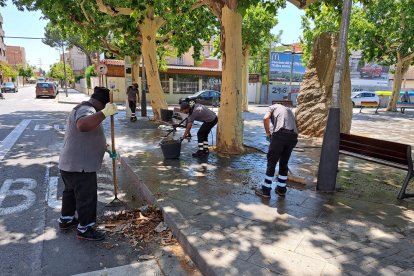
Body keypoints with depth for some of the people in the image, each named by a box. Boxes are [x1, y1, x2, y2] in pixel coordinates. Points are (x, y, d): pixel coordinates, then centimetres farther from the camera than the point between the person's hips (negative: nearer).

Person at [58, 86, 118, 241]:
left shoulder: (86, 109, 16)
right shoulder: (86, 110, -19)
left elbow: (91, 136, 27)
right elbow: (83, 125, -45)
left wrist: (106, 148, 20)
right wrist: (104, 113, -43)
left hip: (70, 164, 11)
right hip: (80, 167, -11)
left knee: (71, 192, 25)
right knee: (87, 197, 2)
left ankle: (66, 220, 43)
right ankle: (84, 230, 16)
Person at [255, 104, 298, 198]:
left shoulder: (273, 107, 20)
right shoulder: (289, 110, 35)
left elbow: (266, 118, -2)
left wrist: (268, 133, 12)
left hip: (280, 134, -5)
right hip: (293, 136, 5)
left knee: (271, 163, 5)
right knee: (284, 163, 19)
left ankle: (265, 190, 13)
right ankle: (281, 189, 30)